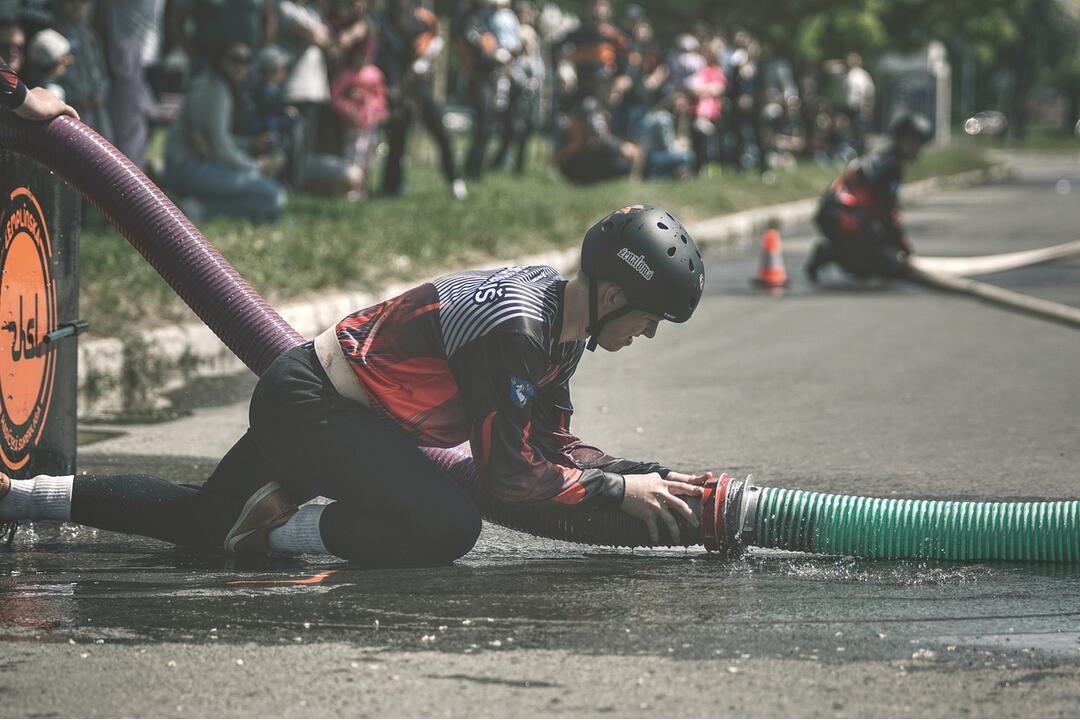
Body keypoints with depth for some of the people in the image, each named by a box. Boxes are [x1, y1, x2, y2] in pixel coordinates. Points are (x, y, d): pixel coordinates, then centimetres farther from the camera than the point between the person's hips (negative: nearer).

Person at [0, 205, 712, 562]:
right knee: (447, 526, -27)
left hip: (304, 400, 10)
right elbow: (508, 472, -26)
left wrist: (653, 475, 1)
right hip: (306, 406, -10)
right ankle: (281, 528, -10)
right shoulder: (514, 328, -26)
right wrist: (621, 489, -20)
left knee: (202, 519, 22)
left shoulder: (562, 323, 4)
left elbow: (553, 446, 9)